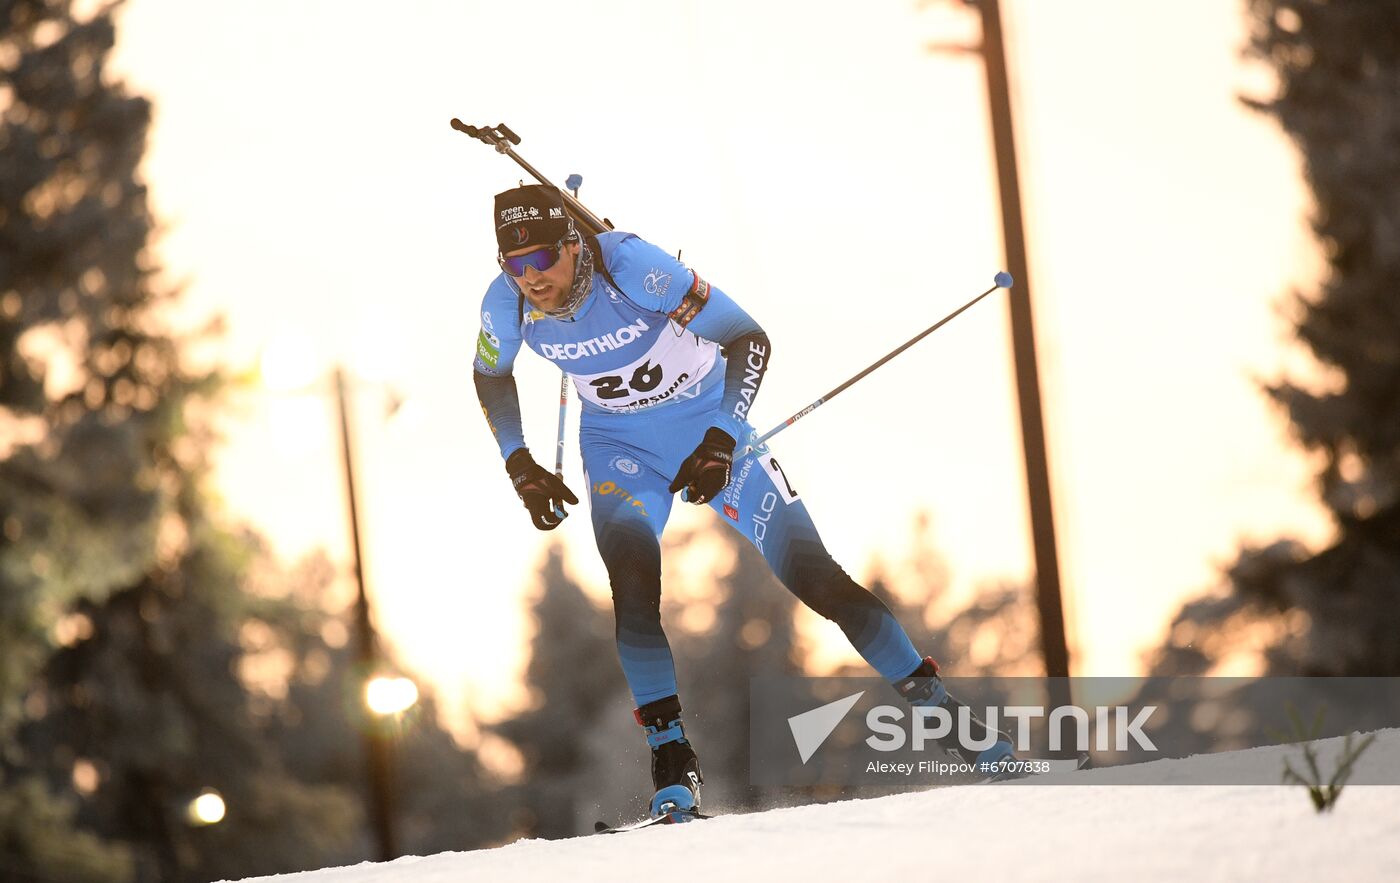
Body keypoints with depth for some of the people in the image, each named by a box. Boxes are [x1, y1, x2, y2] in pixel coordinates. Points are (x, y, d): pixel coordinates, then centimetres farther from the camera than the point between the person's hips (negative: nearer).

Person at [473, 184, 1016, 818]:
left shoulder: (630, 266, -31)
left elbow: (750, 342, -25)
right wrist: (520, 467, 0)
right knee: (633, 581, -25)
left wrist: (720, 443, -33)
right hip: (620, 444, 2)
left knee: (813, 576, -5)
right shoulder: (506, 306, -19)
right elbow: (490, 374, 7)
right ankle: (671, 759, -17)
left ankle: (934, 704, 8)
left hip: (709, 424, -2)